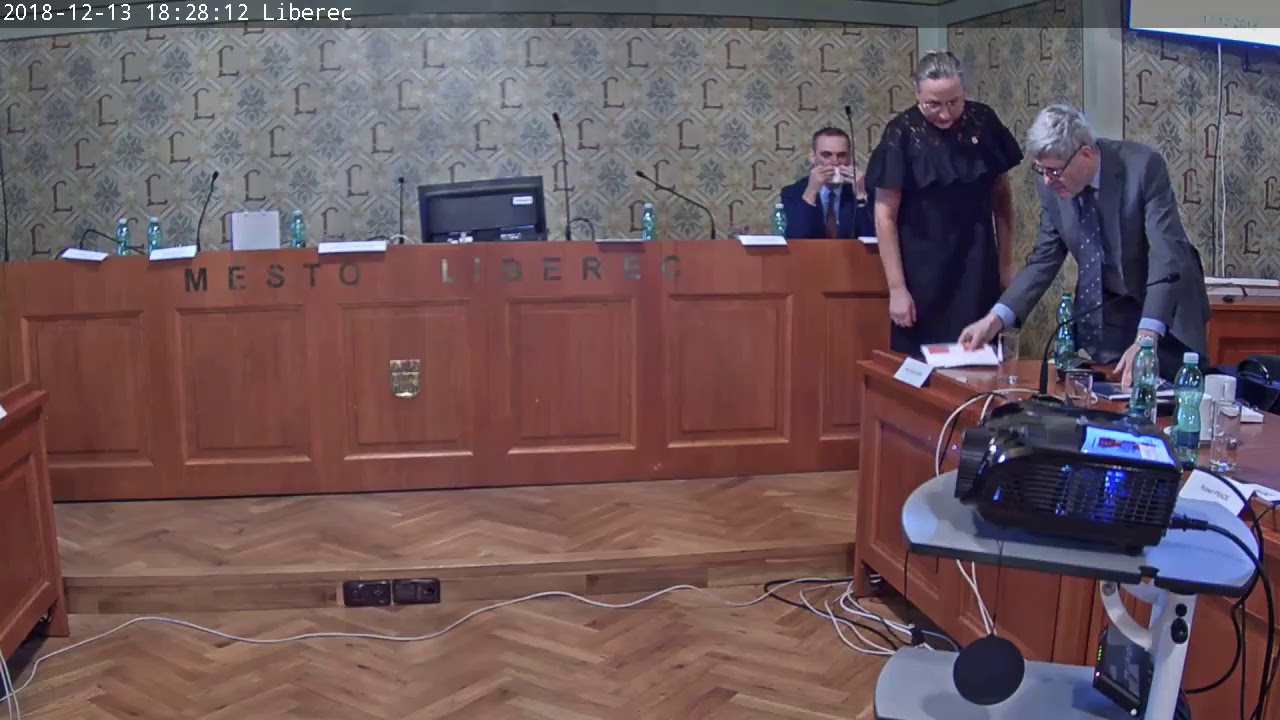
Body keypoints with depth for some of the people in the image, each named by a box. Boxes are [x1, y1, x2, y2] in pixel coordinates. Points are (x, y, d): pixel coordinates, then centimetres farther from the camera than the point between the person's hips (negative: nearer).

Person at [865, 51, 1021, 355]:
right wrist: (896, 287, -11)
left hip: (978, 270, 3)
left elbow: (1002, 194, 10)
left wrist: (1006, 261, 8)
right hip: (923, 274, -3)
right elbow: (885, 215, -8)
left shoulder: (983, 122, 0)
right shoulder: (902, 133, -9)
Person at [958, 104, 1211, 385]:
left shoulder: (1143, 166, -22)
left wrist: (1146, 337, -41)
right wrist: (996, 318, -14)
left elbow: (1167, 255, -28)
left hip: (1165, 312, -3)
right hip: (1106, 314, 3)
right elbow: (1044, 259, -1)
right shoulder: (1052, 185, -10)